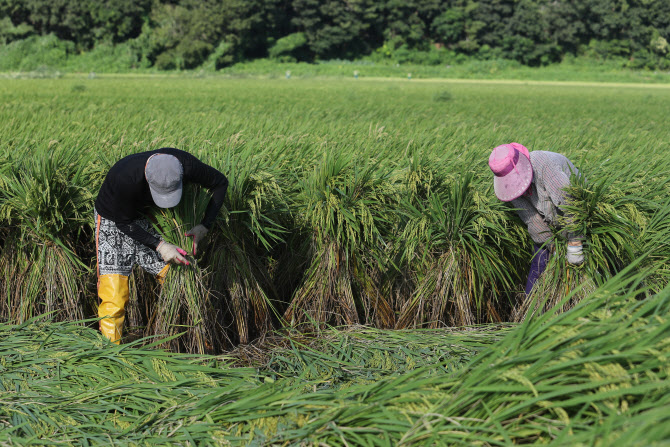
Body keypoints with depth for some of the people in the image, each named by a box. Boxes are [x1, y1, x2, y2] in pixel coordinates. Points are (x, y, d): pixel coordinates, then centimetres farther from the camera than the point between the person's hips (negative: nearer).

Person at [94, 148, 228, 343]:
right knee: (113, 296, -12)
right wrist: (159, 246, -29)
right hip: (114, 219, -4)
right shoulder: (125, 178, -39)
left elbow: (220, 182, -10)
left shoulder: (186, 165, -29)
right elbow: (124, 222, -21)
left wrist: (205, 226, -16)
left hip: (146, 217, 4)